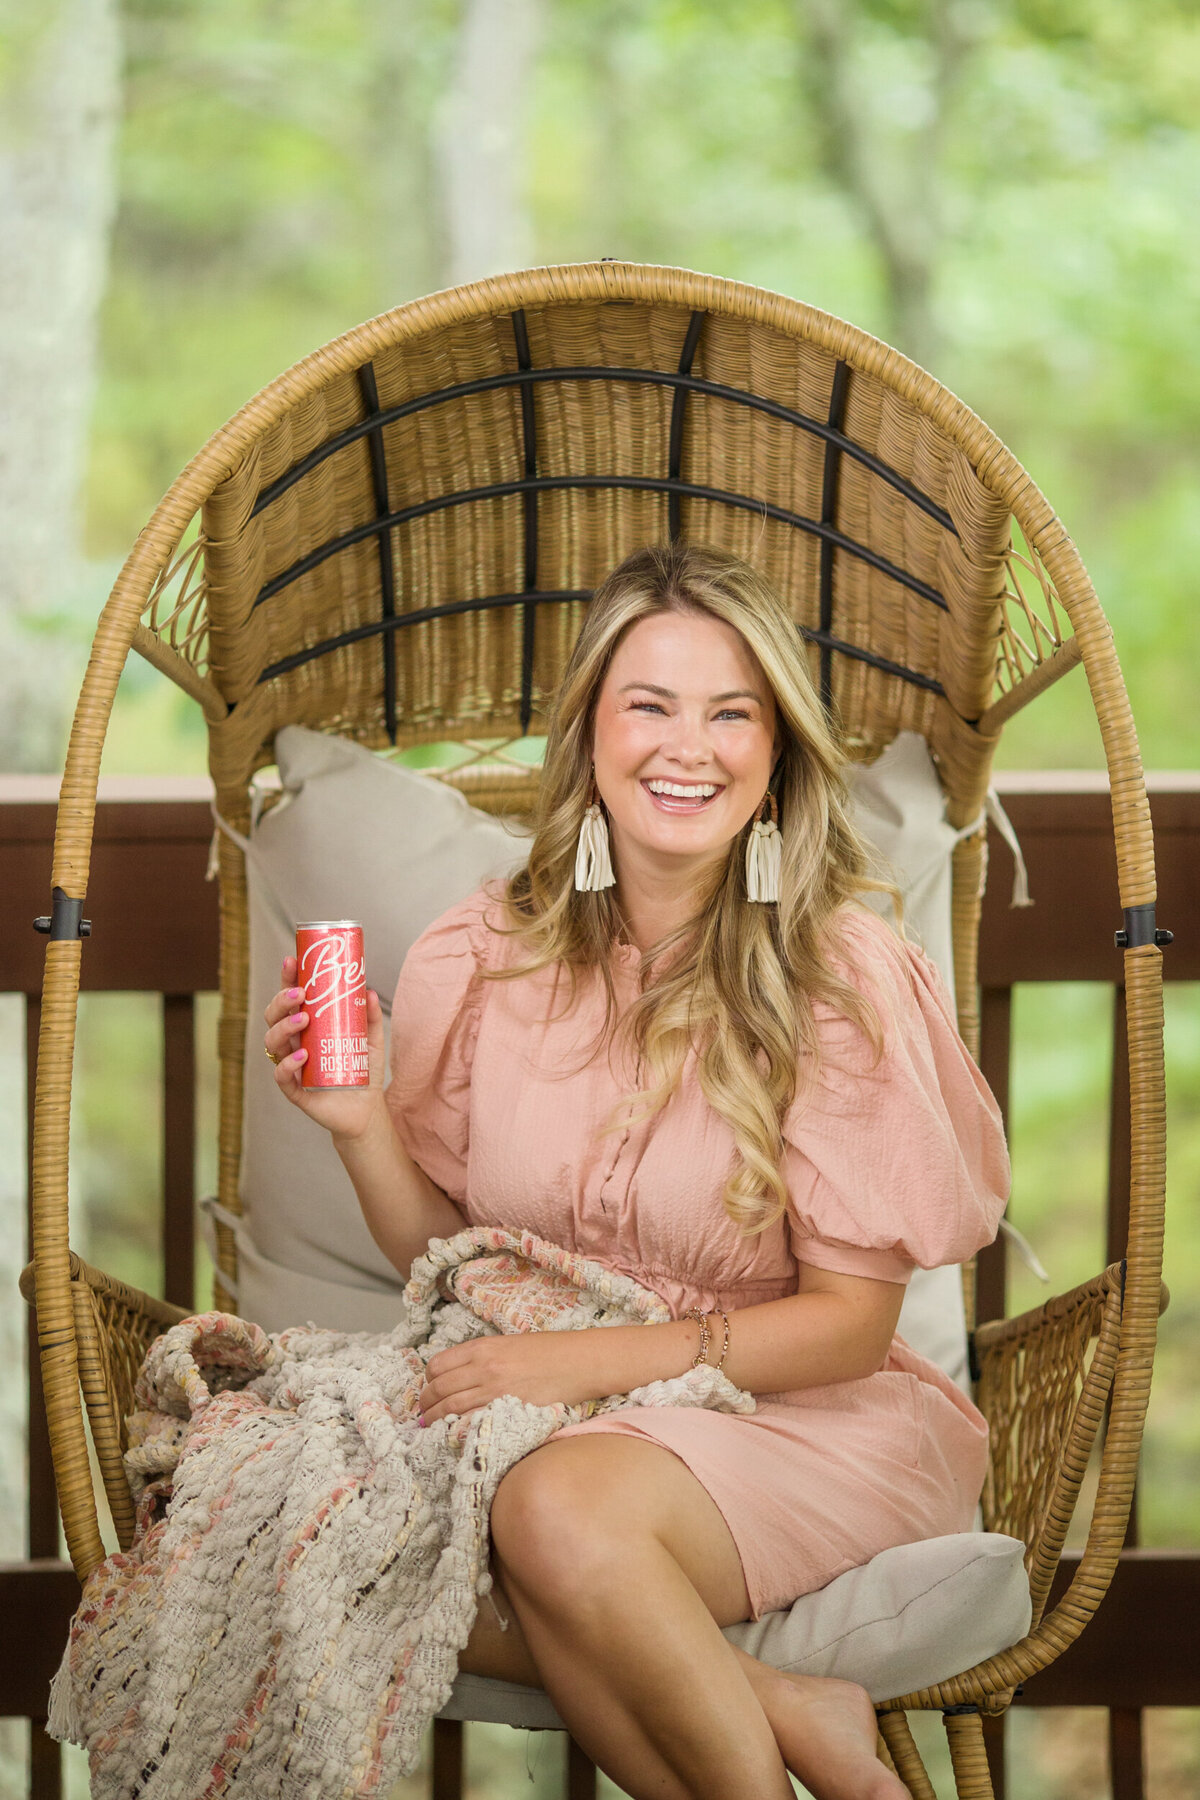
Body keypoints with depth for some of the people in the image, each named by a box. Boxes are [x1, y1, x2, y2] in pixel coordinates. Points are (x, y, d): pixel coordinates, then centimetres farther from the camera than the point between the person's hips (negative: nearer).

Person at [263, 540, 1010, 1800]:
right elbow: (441, 1259, 9)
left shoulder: (841, 974, -10)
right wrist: (360, 1127, -11)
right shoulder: (481, 961, 0)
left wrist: (593, 1361, -20)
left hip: (809, 1415, -4)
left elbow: (851, 1322, -9)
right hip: (548, 1412, 4)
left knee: (561, 1511, -34)